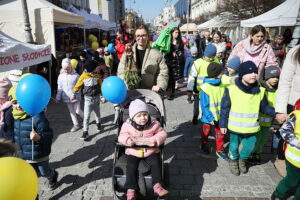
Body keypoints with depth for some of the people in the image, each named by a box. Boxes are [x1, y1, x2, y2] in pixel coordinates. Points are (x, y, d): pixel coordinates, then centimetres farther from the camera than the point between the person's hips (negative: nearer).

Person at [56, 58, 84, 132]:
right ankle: (76, 125, 27)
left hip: (75, 97, -3)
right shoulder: (61, 76, -1)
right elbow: (60, 88, 6)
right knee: (72, 112, 12)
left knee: (77, 111, 1)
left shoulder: (76, 75, -11)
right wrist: (58, 97, 4)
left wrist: (74, 94, -21)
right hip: (67, 97, 4)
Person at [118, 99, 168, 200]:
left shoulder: (154, 124, -6)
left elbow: (162, 133, -3)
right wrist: (127, 139, -29)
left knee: (156, 163, -20)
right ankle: (131, 190, -8)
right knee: (131, 167, -18)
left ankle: (157, 186, -9)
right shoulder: (127, 125, -7)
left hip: (151, 151, 0)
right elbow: (122, 136, -4)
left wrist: (156, 139, -25)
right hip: (133, 152, 0)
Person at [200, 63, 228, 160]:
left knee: (220, 133, 13)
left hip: (219, 115, 4)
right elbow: (204, 105, -20)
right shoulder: (205, 88, -23)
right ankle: (204, 145, 43)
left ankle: (220, 150, 31)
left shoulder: (222, 85, -6)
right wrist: (210, 118, -20)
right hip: (209, 117, -4)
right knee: (206, 132, 19)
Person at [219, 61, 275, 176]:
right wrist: (223, 124, -5)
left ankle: (242, 160, 49)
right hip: (235, 126, -3)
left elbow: (264, 107, 6)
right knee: (234, 146, 15)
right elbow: (224, 108, -8)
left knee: (249, 147, 18)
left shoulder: (260, 91, -5)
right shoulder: (232, 89, -15)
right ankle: (233, 161, 45)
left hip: (252, 127, 3)